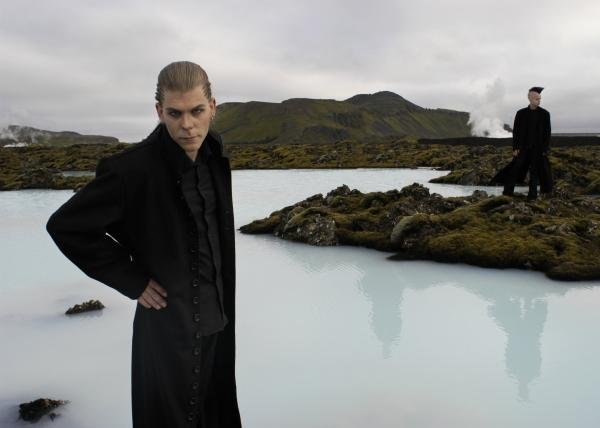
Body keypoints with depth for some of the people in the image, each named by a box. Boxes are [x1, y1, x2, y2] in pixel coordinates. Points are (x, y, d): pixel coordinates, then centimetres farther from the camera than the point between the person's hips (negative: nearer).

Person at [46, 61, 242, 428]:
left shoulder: (213, 153, -1)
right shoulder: (133, 168, -22)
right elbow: (65, 226, -14)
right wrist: (132, 280, -13)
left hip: (217, 316, 7)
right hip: (169, 323, -6)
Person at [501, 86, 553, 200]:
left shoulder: (544, 114, 0)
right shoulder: (521, 113, 1)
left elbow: (547, 132, 1)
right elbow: (516, 131, 2)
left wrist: (545, 149, -4)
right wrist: (515, 148, -4)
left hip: (538, 148, 0)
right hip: (523, 148, 0)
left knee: (535, 172, 4)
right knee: (515, 169, -1)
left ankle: (532, 195, 12)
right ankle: (507, 193, 5)